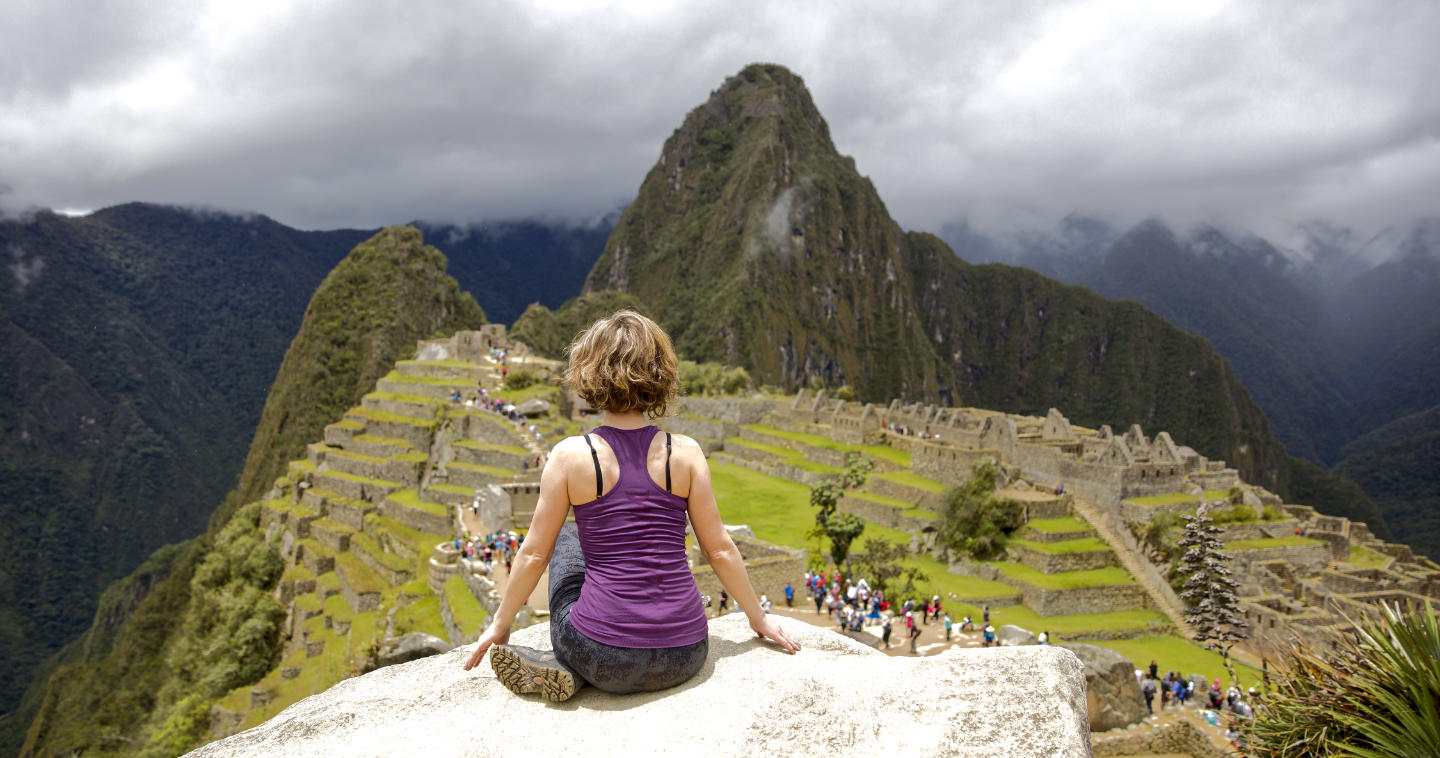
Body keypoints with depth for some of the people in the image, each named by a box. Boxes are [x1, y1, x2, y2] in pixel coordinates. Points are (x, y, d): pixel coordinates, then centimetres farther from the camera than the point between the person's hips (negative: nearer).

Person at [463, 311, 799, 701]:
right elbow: (720, 549, 4)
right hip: (683, 661, 1)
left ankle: (567, 667, 15)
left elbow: (534, 554, 3)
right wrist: (759, 618, 19)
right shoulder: (685, 453, -1)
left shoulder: (571, 455, -5)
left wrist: (499, 626, 19)